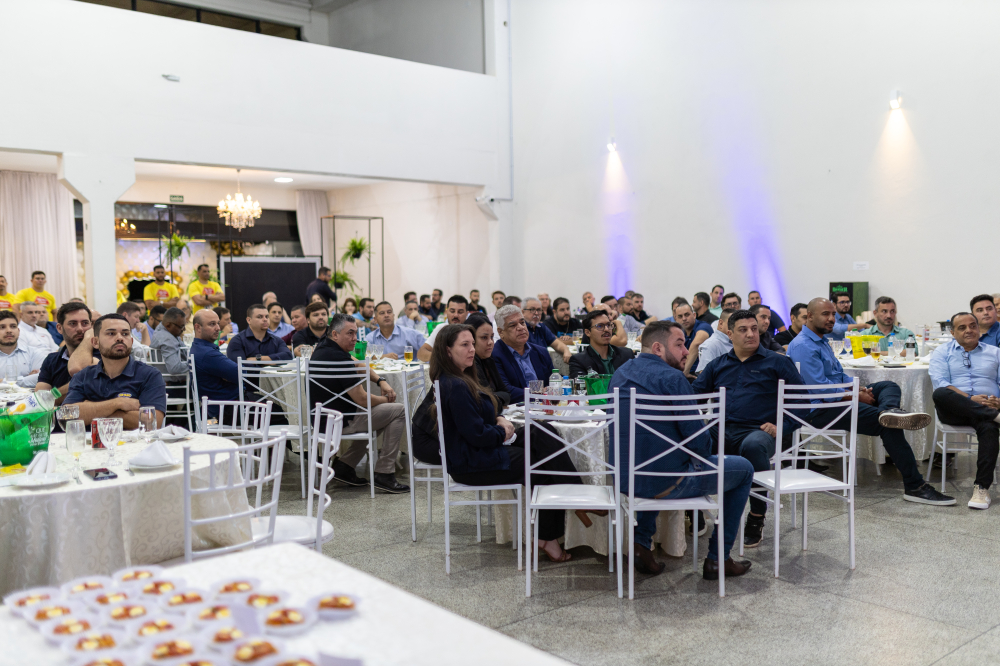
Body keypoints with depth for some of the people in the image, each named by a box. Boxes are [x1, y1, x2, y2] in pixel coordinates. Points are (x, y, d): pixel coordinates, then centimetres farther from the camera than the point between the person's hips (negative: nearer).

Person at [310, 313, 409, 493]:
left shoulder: (324, 347, 6)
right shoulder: (338, 358, -24)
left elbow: (358, 365, 19)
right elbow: (362, 399, -20)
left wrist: (381, 381, 4)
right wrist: (386, 399, -1)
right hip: (339, 421, -10)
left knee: (371, 413, 32)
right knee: (398, 411, -3)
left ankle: (344, 466, 22)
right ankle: (384, 475, -2)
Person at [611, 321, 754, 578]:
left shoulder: (621, 374, 10)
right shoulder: (671, 378, -14)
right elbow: (698, 439, -13)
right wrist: (703, 458, 7)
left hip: (623, 479, 8)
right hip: (665, 483, -7)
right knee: (744, 469, 12)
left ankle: (642, 543, 29)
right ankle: (717, 559, 16)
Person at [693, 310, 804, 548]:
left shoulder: (777, 363, 14)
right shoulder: (717, 365, 23)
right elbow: (693, 393, 16)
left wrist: (782, 426, -7)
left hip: (757, 431, -3)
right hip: (721, 431, 3)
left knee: (753, 445, -40)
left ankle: (757, 518, -21)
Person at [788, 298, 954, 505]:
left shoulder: (820, 341, 20)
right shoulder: (803, 346, -15)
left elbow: (839, 375, 26)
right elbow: (819, 387, -22)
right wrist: (856, 396, -14)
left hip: (837, 399, 11)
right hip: (820, 410, -11)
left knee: (889, 386, 3)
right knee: (888, 425, -20)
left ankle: (890, 410, -35)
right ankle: (914, 486, -19)